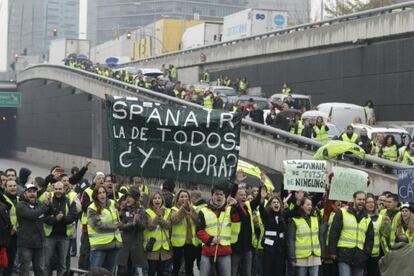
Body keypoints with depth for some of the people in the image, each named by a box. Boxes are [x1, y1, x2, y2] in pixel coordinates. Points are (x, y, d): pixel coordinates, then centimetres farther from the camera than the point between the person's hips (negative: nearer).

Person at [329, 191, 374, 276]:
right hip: (344, 254, -4)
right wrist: (333, 252, -7)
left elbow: (370, 238, 15)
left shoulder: (367, 219, 15)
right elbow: (334, 233, -2)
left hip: (360, 257, 5)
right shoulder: (342, 213, 1)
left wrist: (366, 253, 2)